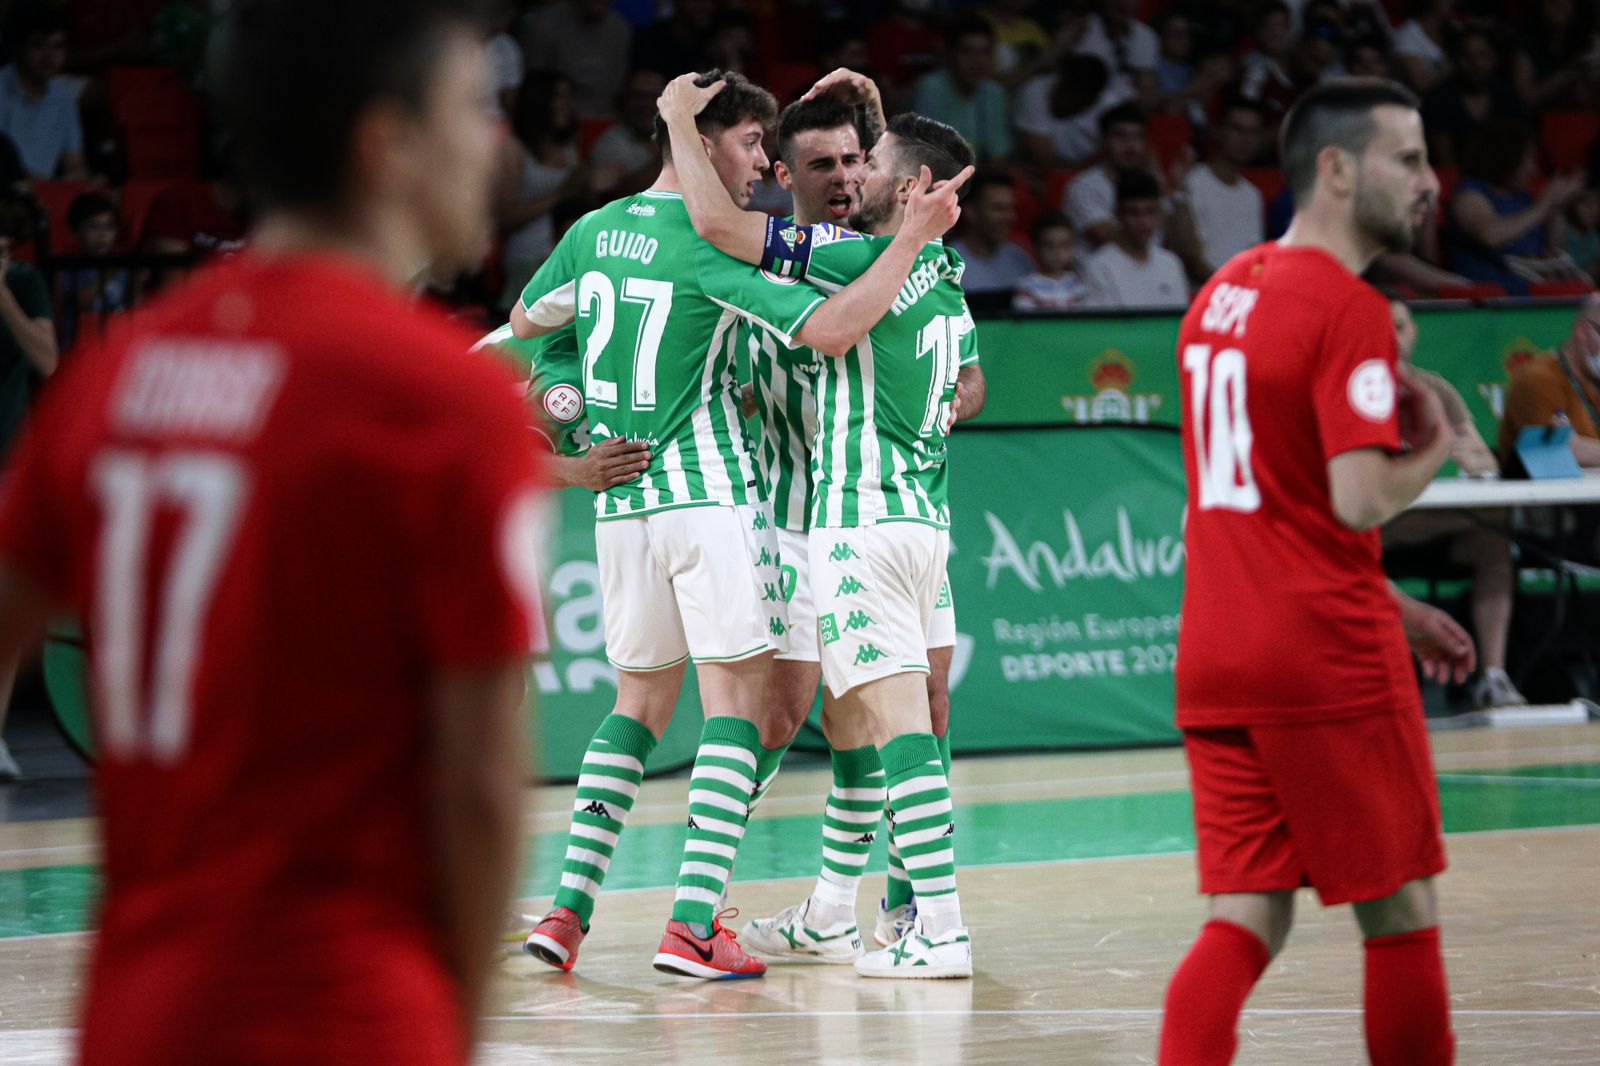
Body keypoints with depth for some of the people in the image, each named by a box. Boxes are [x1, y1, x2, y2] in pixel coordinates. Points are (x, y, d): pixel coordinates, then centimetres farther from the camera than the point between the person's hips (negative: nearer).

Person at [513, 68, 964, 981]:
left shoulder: (592, 233, 9)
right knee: (735, 700, -3)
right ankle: (693, 926, -12)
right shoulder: (710, 243, -12)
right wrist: (916, 237, -15)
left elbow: (526, 322, 25)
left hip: (620, 500, 7)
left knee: (639, 703, 16)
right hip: (709, 494, -7)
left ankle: (570, 908, 7)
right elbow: (828, 330, -19)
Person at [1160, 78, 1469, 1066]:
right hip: (1327, 661, -7)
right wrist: (1435, 448, -1)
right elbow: (1360, 500, -21)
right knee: (1401, 911, 6)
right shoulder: (1349, 309, -13)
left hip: (1217, 660, 7)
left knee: (1247, 919, 5)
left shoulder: (1223, 292, 15)